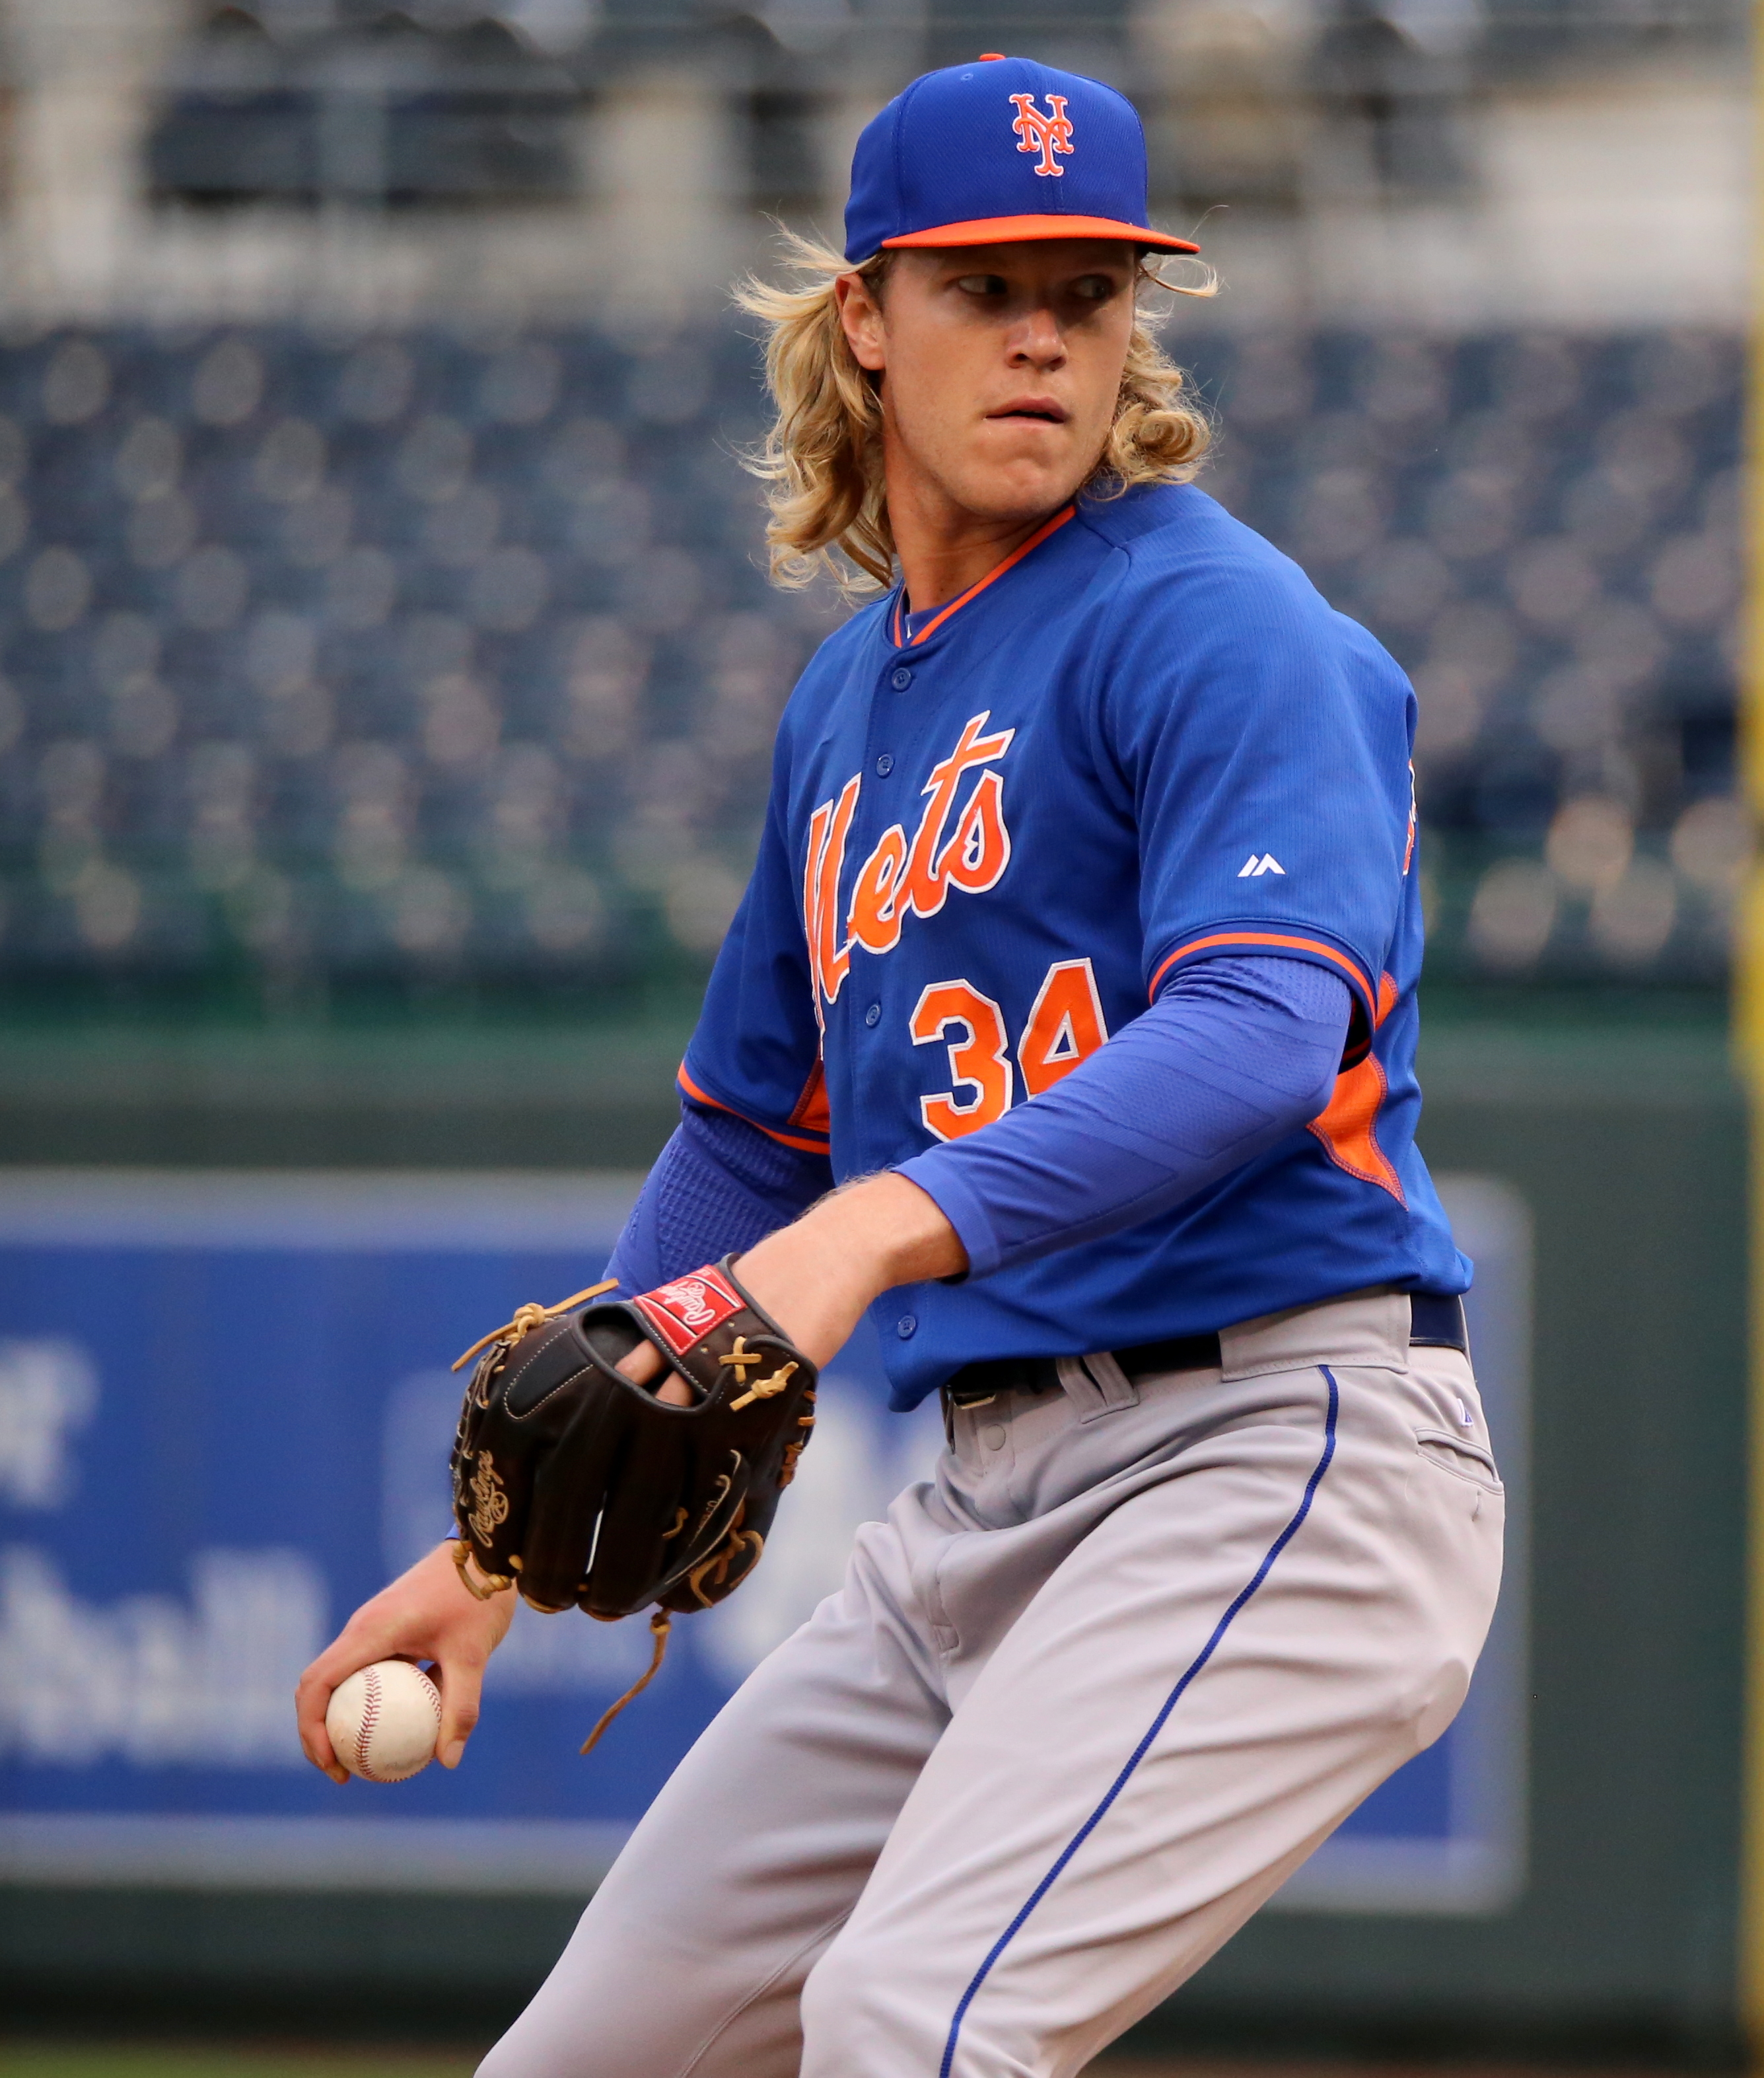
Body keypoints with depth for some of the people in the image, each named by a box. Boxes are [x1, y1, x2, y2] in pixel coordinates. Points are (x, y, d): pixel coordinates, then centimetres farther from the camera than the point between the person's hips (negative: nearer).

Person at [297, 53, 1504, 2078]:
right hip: (980, 1511, 8)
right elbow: (750, 1136, 28)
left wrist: (883, 1229, -37)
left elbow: (1262, 1037, -23)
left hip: (1280, 1454, -8)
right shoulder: (849, 697, 19)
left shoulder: (1217, 625, -7)